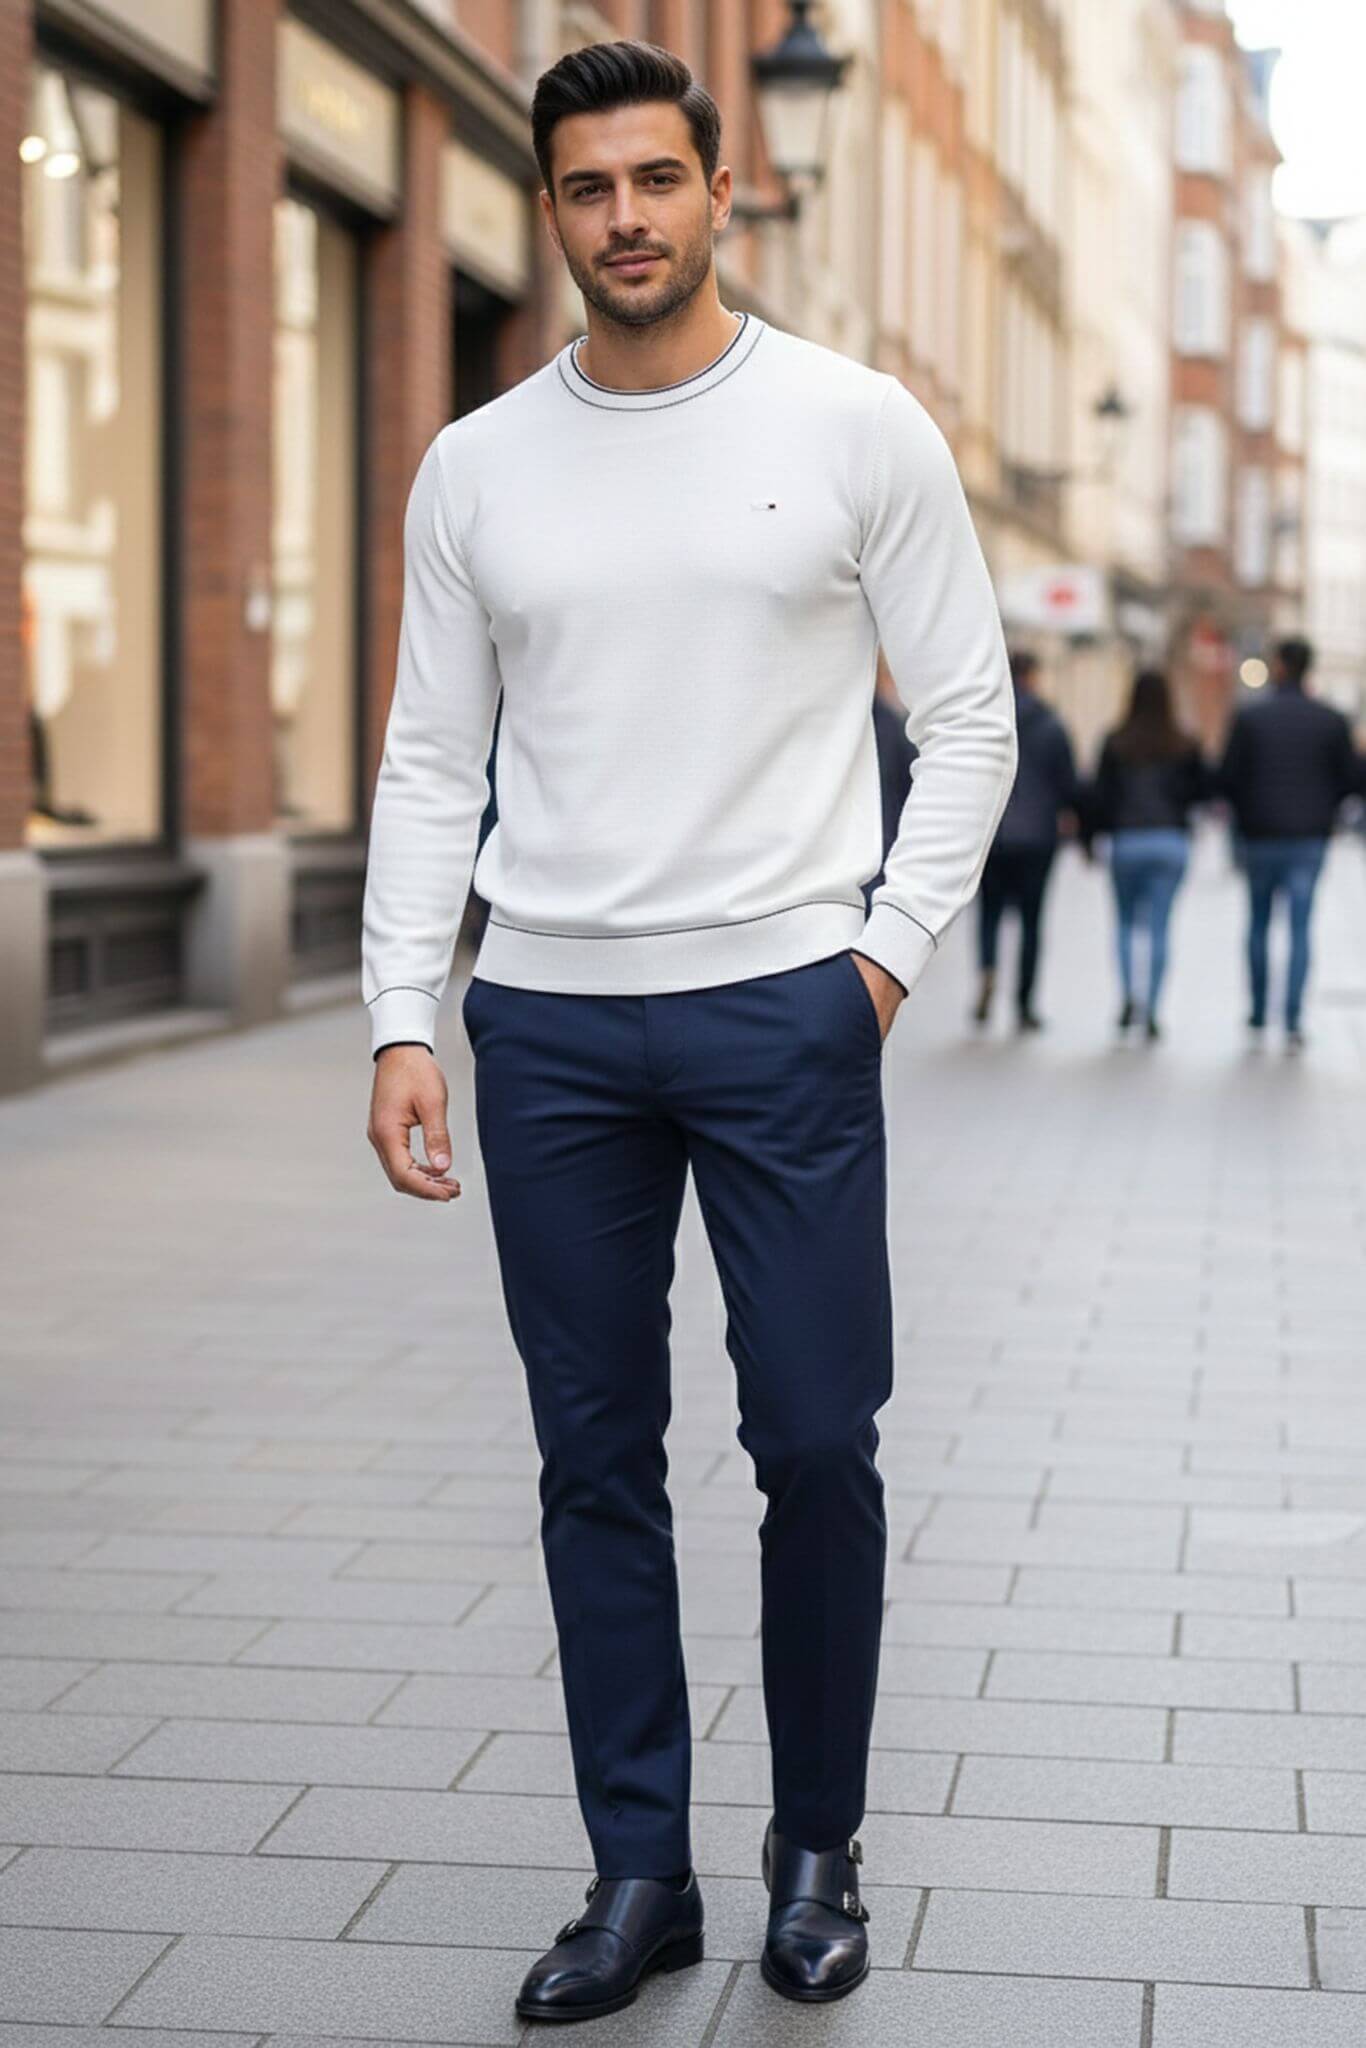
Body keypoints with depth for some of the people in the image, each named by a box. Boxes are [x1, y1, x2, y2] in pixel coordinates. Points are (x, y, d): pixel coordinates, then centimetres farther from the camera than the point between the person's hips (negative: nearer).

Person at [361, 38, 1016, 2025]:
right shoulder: (475, 468, 7)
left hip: (784, 1005, -2)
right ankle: (641, 1872, 19)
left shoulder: (857, 427, 0)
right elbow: (432, 764, 8)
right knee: (598, 1462, 7)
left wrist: (888, 952, -6)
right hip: (548, 1022, 3)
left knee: (817, 1442, 0)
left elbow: (968, 712, 3)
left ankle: (819, 1850, 20)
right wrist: (401, 1018, 0)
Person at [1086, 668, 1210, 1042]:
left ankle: (1129, 995, -4)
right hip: (1172, 841, 1)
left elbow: (1099, 794, -2)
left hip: (1126, 840, 0)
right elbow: (1204, 790, 5)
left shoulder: (1115, 743, -2)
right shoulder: (1184, 746, 1)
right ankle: (1151, 1014, -2)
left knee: (1125, 921, 15)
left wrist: (1090, 837, 7)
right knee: (1159, 927, 2)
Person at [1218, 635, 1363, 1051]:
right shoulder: (1331, 721, -3)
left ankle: (1258, 1016, 20)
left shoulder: (1249, 717, -6)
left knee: (1258, 924, 15)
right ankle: (1293, 1020, -11)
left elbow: (1227, 778, -6)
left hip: (1261, 835, 0)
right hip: (1310, 838, 0)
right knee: (1300, 927, 0)